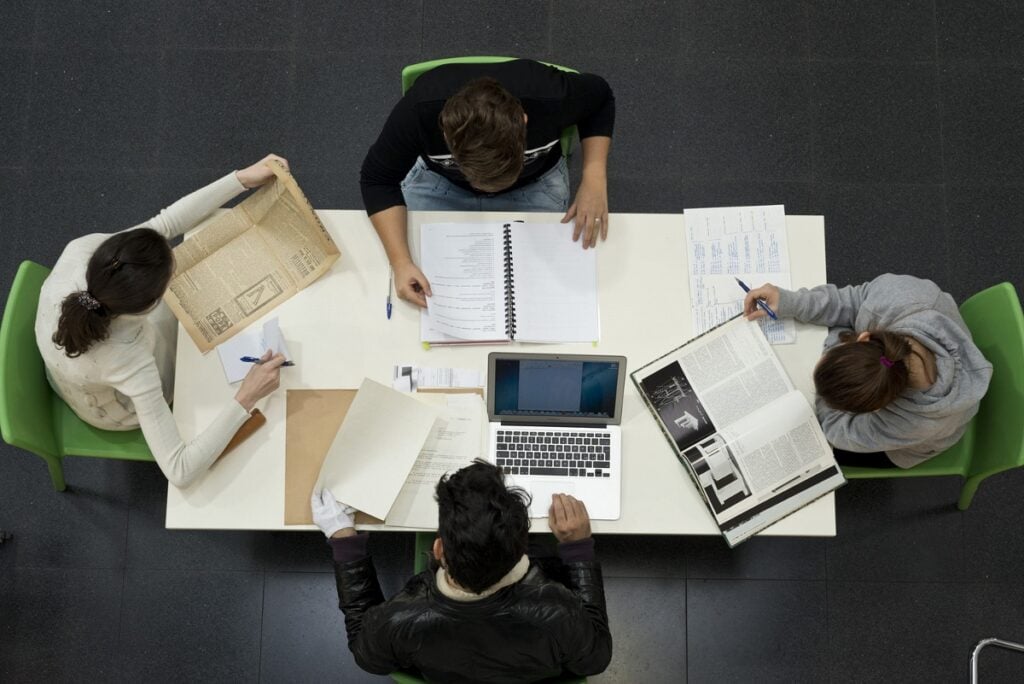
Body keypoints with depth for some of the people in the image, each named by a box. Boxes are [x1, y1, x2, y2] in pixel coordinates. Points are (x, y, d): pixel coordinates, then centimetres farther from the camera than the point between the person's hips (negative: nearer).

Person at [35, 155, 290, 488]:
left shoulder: (83, 250, -38)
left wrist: (243, 178, -25)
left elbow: (163, 224, -23)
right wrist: (245, 399, -46)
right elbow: (180, 472, -45)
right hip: (117, 410, -4)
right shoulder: (129, 364, -49)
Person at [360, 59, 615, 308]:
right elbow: (378, 179, -23)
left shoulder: (549, 96, -36)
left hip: (534, 183, 0)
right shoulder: (418, 110, -38)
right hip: (439, 180, 0)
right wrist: (400, 261, -37)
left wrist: (594, 178, -27)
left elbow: (601, 98, -14)